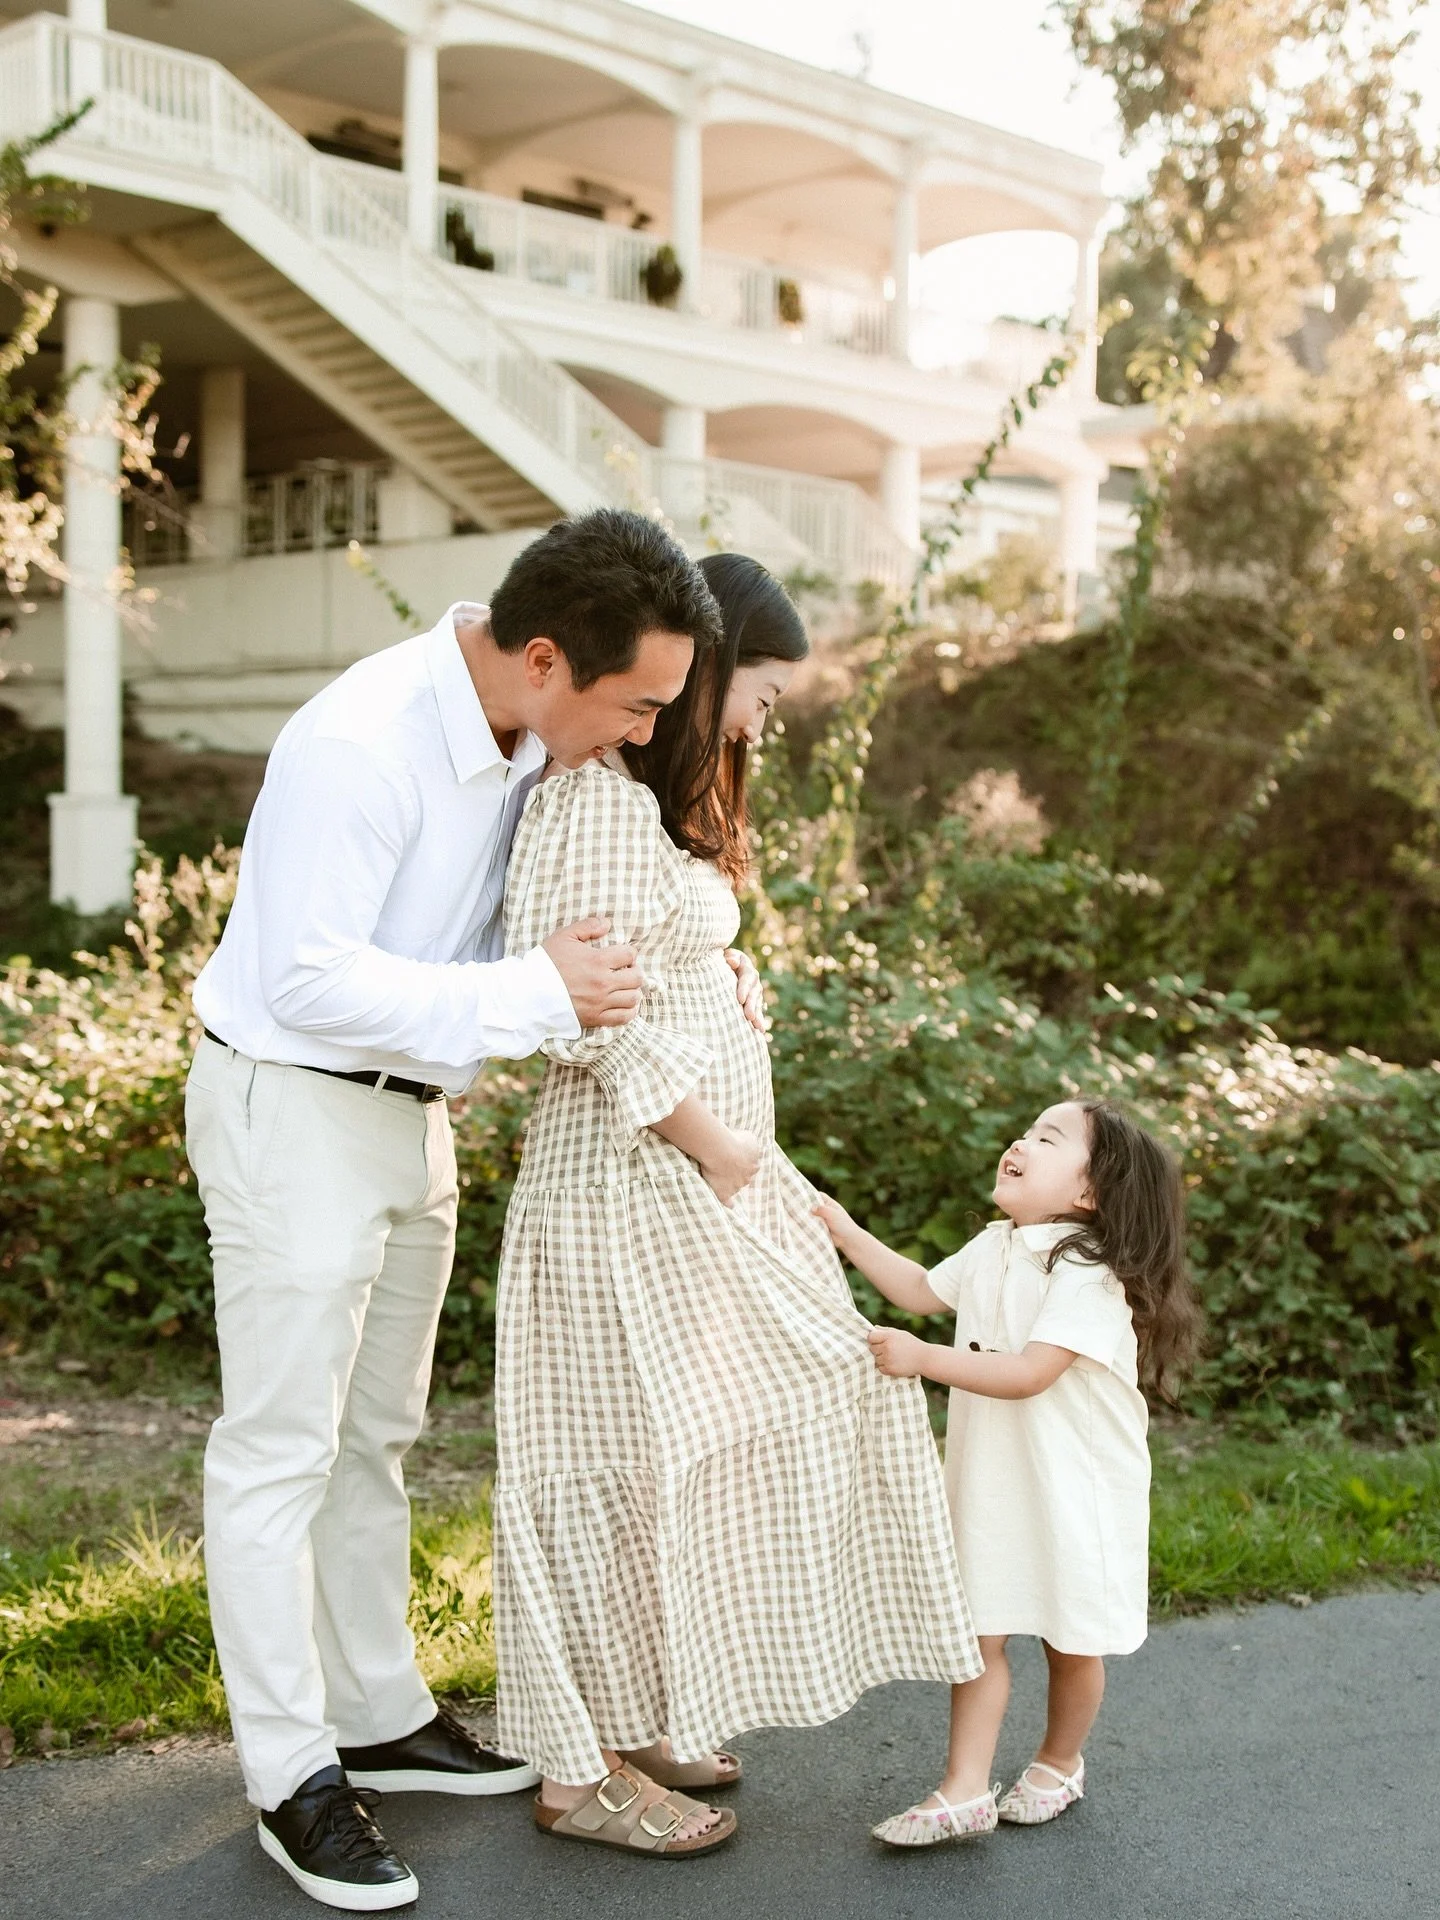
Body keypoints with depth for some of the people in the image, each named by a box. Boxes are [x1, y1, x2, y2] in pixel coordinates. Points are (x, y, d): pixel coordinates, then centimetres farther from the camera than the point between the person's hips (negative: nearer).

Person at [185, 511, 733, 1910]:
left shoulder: (532, 736, -3)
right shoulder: (361, 744, -28)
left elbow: (553, 905, 14)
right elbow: (309, 982, -30)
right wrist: (536, 992, -30)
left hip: (408, 1110, 8)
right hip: (292, 1109, -8)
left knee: (375, 1434, 18)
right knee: (279, 1452, 1)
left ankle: (381, 1718, 32)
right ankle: (294, 1778, 13)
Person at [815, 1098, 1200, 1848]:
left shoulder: (1090, 1272, -22)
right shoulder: (994, 1249, 4)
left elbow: (1029, 1373, -29)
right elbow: (923, 1290, 21)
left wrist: (921, 1358, -30)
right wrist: (847, 1235, 14)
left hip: (1076, 1487, -6)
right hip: (990, 1479, 6)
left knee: (1072, 1641, 12)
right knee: (977, 1630, 4)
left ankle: (1059, 1764, 35)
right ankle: (965, 1791, 9)